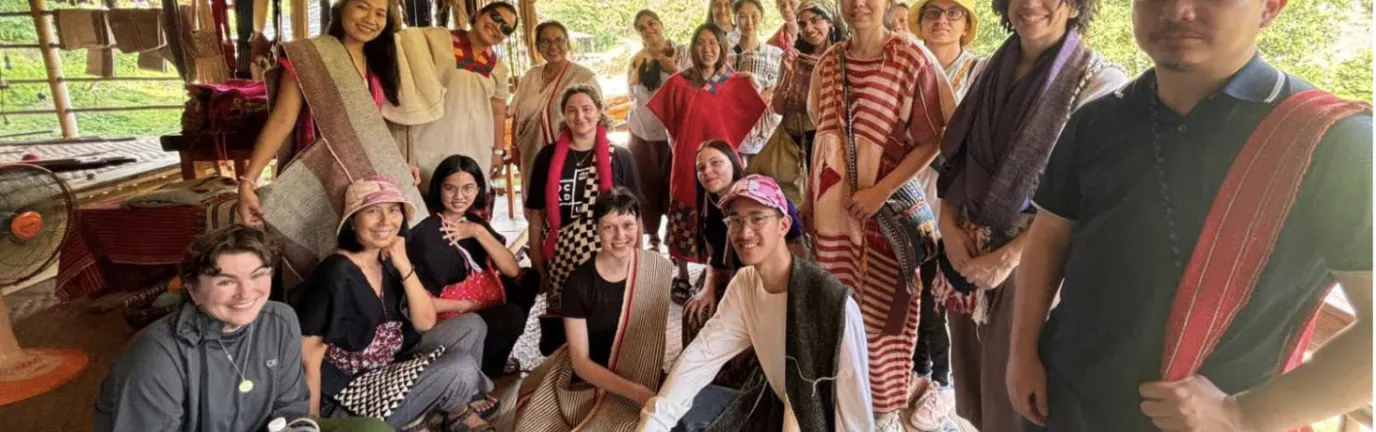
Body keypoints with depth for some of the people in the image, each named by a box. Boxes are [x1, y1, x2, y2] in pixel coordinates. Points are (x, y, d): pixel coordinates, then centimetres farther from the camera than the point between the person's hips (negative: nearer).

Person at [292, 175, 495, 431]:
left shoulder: (389, 263, 1)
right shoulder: (337, 274, -22)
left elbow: (426, 322, -1)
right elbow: (309, 357, -19)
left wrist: (405, 266, -12)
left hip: (392, 368, 8)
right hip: (349, 395, -8)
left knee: (471, 326, 5)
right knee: (461, 367, -22)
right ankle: (457, 408, 10)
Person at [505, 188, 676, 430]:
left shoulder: (659, 269, -8)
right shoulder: (579, 283, -12)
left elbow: (665, 330, 4)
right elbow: (581, 362, -11)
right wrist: (636, 391, -22)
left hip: (642, 386, 0)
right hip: (585, 383, 0)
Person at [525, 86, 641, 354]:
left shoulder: (619, 158, 1)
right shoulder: (548, 157, 4)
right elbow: (537, 214, 6)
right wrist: (536, 264, 4)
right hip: (560, 259, 1)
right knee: (558, 333, 5)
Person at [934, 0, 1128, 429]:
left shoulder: (1099, 81, -11)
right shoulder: (991, 69, 7)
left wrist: (1008, 256, -18)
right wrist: (948, 225, -4)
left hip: (1031, 255, -5)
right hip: (966, 247, 5)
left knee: (1012, 384, 7)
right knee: (971, 369, 17)